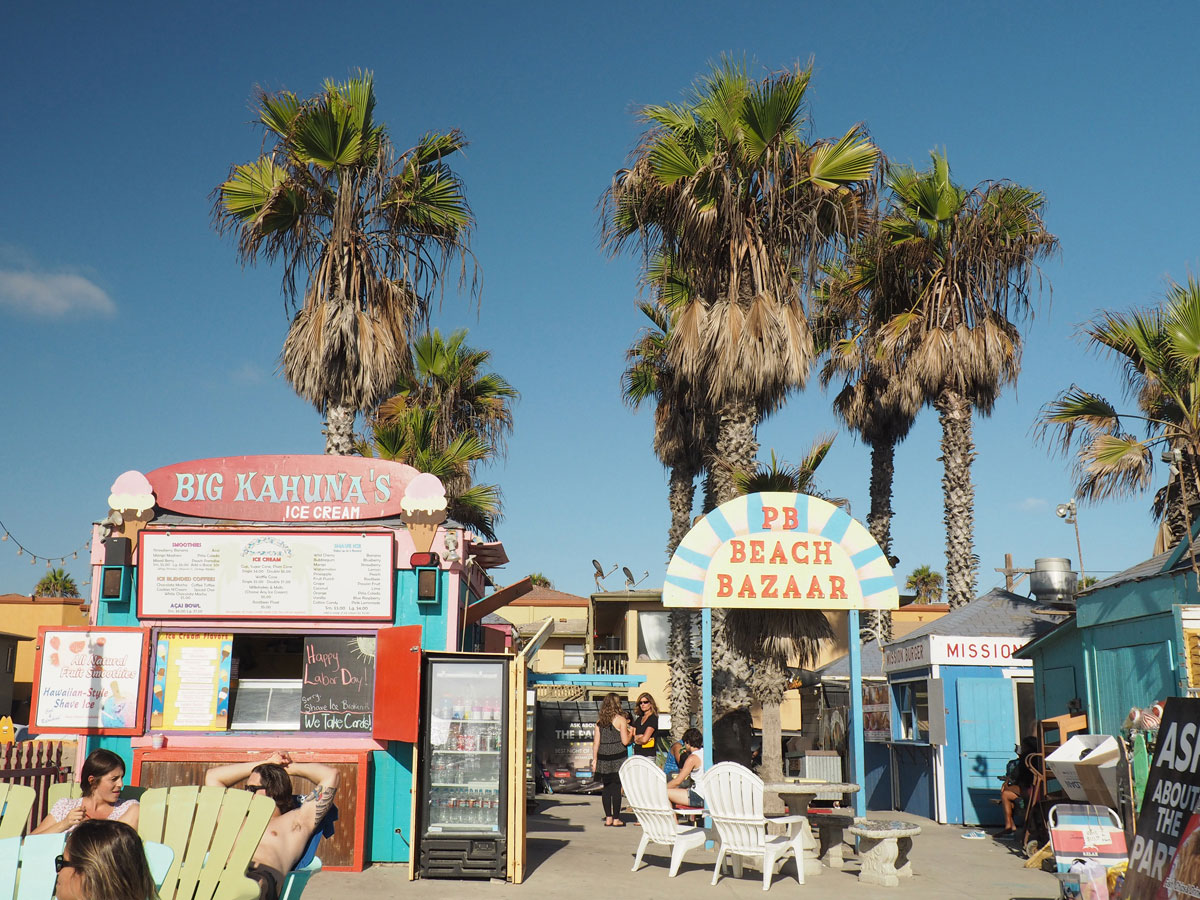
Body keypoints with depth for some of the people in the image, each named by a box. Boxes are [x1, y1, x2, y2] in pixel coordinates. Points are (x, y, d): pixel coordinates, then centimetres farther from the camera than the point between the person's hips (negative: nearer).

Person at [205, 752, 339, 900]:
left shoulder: (296, 820, 29)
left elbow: (330, 776, 24)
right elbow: (212, 776, 52)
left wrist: (291, 767, 42)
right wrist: (263, 764, 52)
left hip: (262, 874, -4)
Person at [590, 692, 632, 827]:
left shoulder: (600, 720, 6)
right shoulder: (620, 720, -6)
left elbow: (596, 741, 6)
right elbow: (625, 741, -8)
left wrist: (594, 759, 12)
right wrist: (630, 733, 11)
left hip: (603, 757, 4)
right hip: (618, 757, -4)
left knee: (606, 787, 10)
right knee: (616, 787, 0)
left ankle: (608, 817, 14)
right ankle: (616, 819, 3)